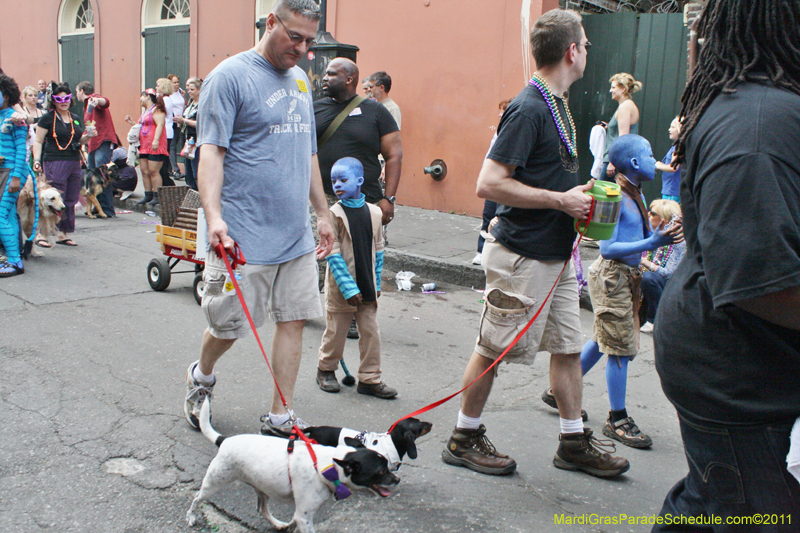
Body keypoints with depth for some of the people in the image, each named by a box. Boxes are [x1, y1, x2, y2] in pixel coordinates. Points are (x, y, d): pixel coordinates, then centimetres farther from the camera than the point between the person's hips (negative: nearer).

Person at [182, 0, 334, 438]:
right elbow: (211, 151, -14)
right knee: (228, 324, 4)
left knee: (293, 319, 6)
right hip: (244, 236, -6)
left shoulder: (300, 80, 16)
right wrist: (214, 216, -26)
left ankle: (280, 417, 18)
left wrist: (323, 212, 21)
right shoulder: (230, 76, -7)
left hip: (296, 233, 7)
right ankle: (201, 377, 36)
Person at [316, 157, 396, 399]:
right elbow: (333, 254, -12)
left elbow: (378, 249, 10)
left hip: (367, 287, 4)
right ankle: (326, 369, 32)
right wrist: (348, 288, -16)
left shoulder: (374, 212, 3)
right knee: (336, 331, 9)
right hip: (341, 288, -3)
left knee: (371, 332, 6)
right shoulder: (333, 214, -10)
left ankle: (370, 379, 18)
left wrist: (376, 283, 8)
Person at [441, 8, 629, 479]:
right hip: (522, 254, -9)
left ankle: (574, 443, 27)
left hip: (556, 253, 10)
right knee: (495, 348, 3)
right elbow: (490, 183, -23)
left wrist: (578, 195, 9)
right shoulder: (529, 109, -17)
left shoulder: (557, 105, 14)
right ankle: (464, 439, 20)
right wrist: (561, 201, -19)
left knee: (568, 346, 14)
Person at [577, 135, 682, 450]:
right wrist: (649, 244, -28)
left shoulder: (637, 195, 12)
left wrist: (662, 236, 2)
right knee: (621, 347, -4)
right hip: (612, 275, -9)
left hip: (628, 276, 9)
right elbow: (607, 248, -21)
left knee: (602, 341, 16)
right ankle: (617, 420, 7)